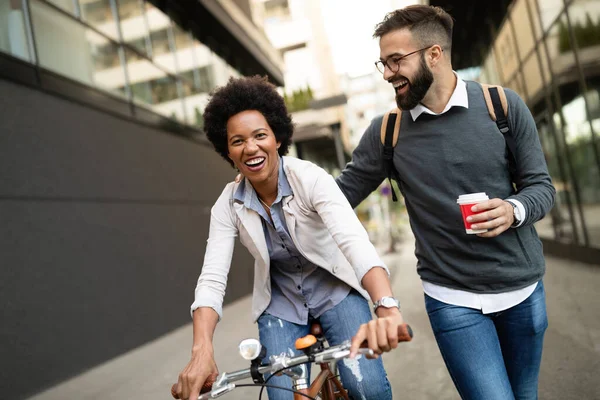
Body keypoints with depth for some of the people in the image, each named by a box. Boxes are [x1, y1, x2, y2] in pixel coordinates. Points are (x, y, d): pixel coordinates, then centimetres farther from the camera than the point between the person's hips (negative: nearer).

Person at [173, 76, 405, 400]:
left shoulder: (310, 178, -23)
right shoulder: (228, 205, -14)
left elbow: (354, 240, -38)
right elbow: (211, 279, -19)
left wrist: (387, 309, -55)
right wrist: (201, 351, -36)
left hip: (334, 291, -2)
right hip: (281, 305, 3)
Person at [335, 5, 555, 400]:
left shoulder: (503, 106, -6)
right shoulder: (386, 132, -5)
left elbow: (542, 186, -2)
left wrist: (513, 210, -23)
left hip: (524, 288, 2)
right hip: (454, 300, -1)